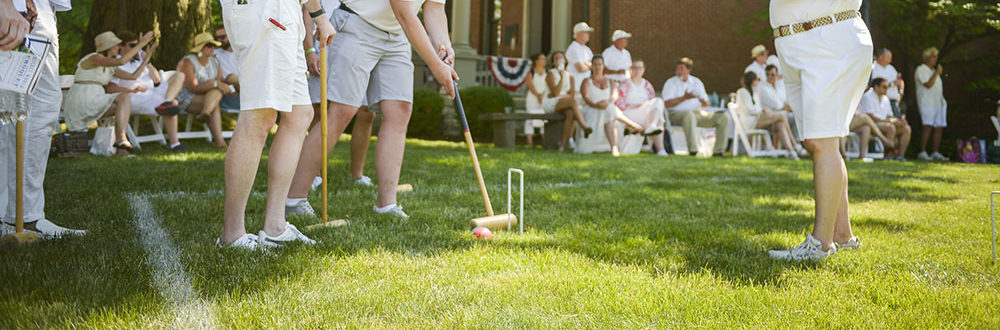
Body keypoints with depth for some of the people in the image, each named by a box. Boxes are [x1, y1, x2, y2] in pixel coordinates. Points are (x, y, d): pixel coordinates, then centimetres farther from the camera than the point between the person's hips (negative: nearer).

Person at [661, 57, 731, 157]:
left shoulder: (697, 82, 17)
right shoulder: (670, 83, 5)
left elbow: (706, 104, 13)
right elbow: (667, 103, -9)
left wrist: (702, 100, -12)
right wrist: (684, 98, -18)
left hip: (697, 113, 5)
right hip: (676, 114, -5)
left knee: (724, 117, -14)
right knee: (689, 114, -43)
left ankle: (718, 150, -13)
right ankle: (693, 150, -42)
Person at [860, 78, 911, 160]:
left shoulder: (885, 98, 18)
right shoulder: (867, 96, -8)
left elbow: (889, 116, 18)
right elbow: (871, 117, -18)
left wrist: (898, 120, -4)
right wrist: (889, 121, -18)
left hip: (885, 123, 8)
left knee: (906, 128, -10)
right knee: (890, 127, -34)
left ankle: (901, 155, -16)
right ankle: (889, 154, -26)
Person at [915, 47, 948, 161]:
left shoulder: (933, 70, 23)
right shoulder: (921, 69, -3)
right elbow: (928, 84, -14)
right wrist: (937, 73, -9)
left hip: (939, 103, 8)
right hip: (927, 103, -8)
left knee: (939, 127, 2)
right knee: (928, 126, -17)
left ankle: (935, 152, 5)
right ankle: (922, 152, -18)